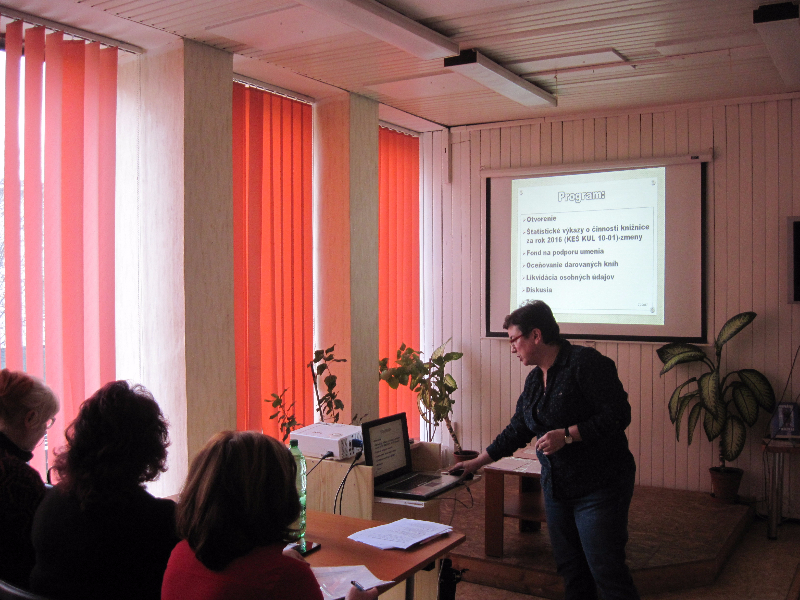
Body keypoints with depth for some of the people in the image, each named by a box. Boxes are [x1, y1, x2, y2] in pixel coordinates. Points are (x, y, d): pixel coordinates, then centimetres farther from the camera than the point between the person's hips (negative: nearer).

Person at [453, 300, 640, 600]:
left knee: (606, 570, -4)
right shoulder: (535, 379, 12)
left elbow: (618, 415, -18)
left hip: (599, 488, -8)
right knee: (570, 569, 13)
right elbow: (517, 431, 20)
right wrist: (477, 463, 21)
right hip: (556, 487, 8)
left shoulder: (585, 362, -13)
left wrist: (566, 435, -22)